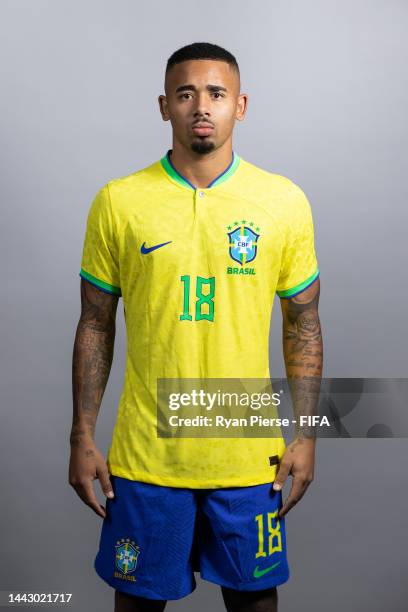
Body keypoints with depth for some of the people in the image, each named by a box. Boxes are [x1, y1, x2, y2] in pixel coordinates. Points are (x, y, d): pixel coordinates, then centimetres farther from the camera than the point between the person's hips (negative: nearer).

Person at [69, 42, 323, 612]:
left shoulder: (285, 201, -3)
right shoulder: (117, 202, -4)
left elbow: (303, 321, 4)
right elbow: (96, 325, 2)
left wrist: (304, 433, 1)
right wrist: (82, 438, 0)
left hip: (248, 453, 1)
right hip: (145, 452, 0)